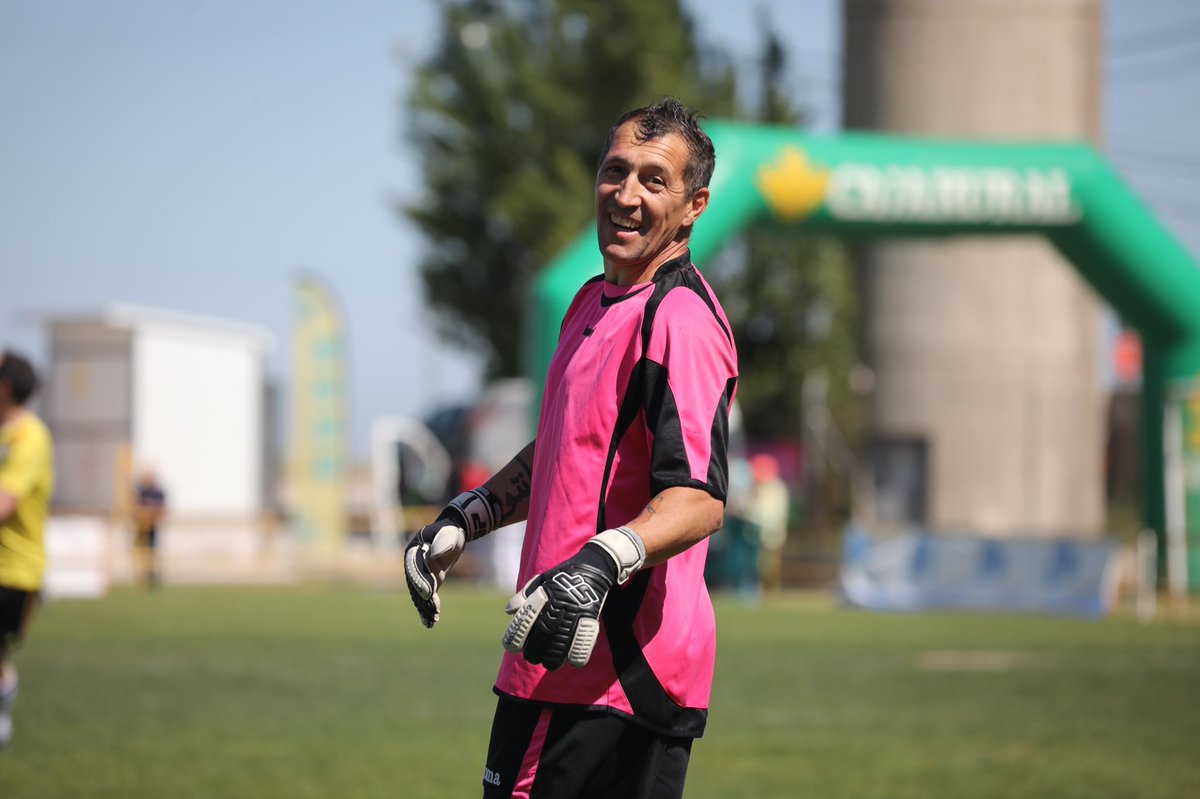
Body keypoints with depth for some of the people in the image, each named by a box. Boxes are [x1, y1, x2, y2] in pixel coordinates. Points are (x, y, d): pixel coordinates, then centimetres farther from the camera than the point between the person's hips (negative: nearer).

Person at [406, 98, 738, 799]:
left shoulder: (679, 319, -15)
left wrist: (603, 560, -40)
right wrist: (464, 519, 26)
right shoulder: (595, 302, 16)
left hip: (617, 668, -9)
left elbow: (700, 498, -26)